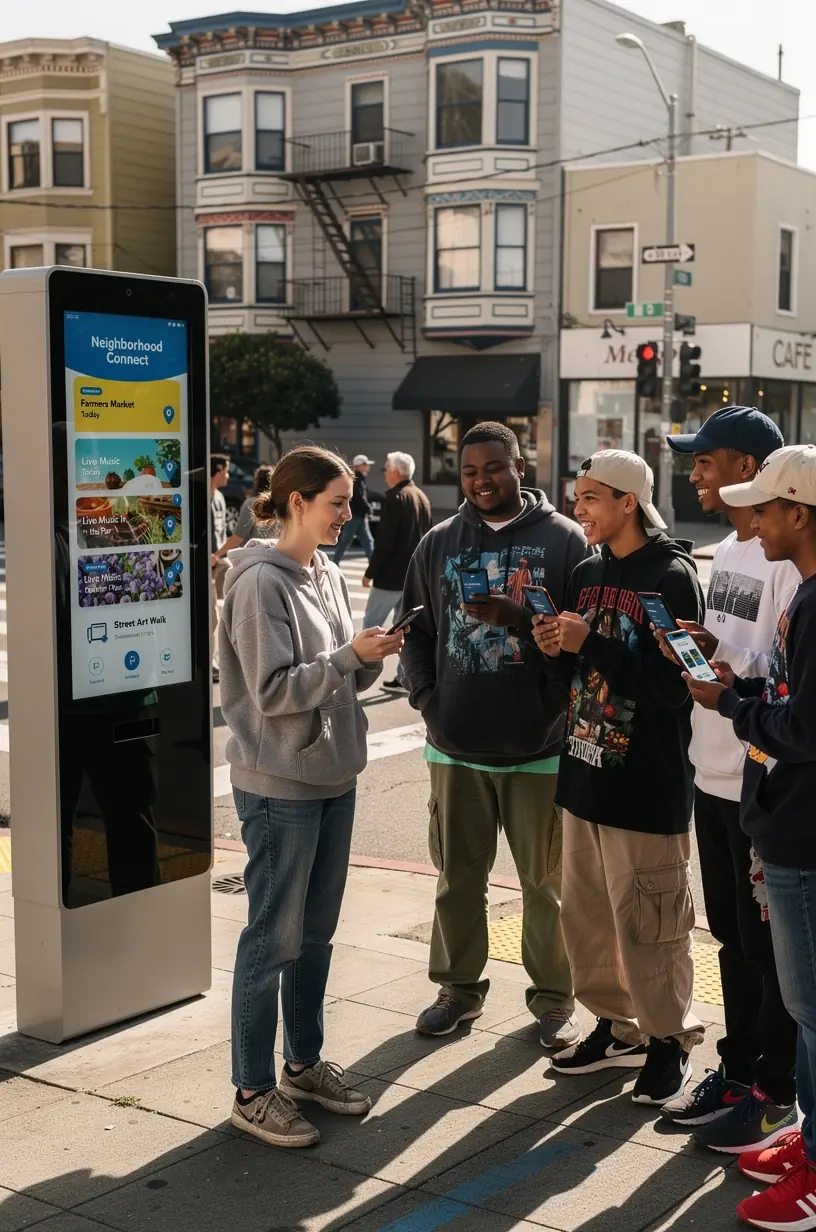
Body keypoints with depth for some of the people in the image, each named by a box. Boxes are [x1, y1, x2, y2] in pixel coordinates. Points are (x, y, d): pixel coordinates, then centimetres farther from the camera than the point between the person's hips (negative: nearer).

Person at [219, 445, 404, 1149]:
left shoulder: (328, 575, 9)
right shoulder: (261, 582, -15)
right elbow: (273, 691, -19)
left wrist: (373, 657, -6)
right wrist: (350, 655, -21)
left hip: (334, 776, 8)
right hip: (280, 785, -8)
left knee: (316, 932, 16)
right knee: (274, 937, 0)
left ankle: (305, 1064, 30)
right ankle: (254, 1091, 12)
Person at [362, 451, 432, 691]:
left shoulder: (396, 497, -15)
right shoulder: (422, 497, 12)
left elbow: (384, 540, -18)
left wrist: (370, 572, -13)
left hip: (392, 574, -8)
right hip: (415, 574, 8)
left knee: (371, 624, -1)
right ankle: (405, 677, 12)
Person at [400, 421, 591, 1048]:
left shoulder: (564, 538, -3)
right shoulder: (440, 542, 8)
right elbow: (416, 629, 12)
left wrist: (523, 620, -21)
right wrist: (426, 697, -1)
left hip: (538, 746, -3)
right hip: (456, 744, 3)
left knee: (546, 879, 7)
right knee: (457, 876, 14)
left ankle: (553, 996, 22)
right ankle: (459, 987, 30)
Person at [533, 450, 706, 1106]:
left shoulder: (672, 576, -12)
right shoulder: (587, 573, 11)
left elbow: (670, 683, -19)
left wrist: (589, 643, -21)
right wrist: (557, 647, -5)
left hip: (647, 784, -8)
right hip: (586, 773, 8)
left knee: (647, 923, 0)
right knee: (587, 915, 15)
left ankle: (669, 1040, 18)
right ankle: (618, 1027, 31)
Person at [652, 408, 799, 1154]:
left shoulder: (788, 560, -17)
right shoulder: (725, 551, 12)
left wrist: (721, 653, -26)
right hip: (715, 774, 9)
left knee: (769, 943, 4)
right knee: (730, 934, 18)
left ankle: (774, 1091, 18)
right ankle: (737, 1068, 32)